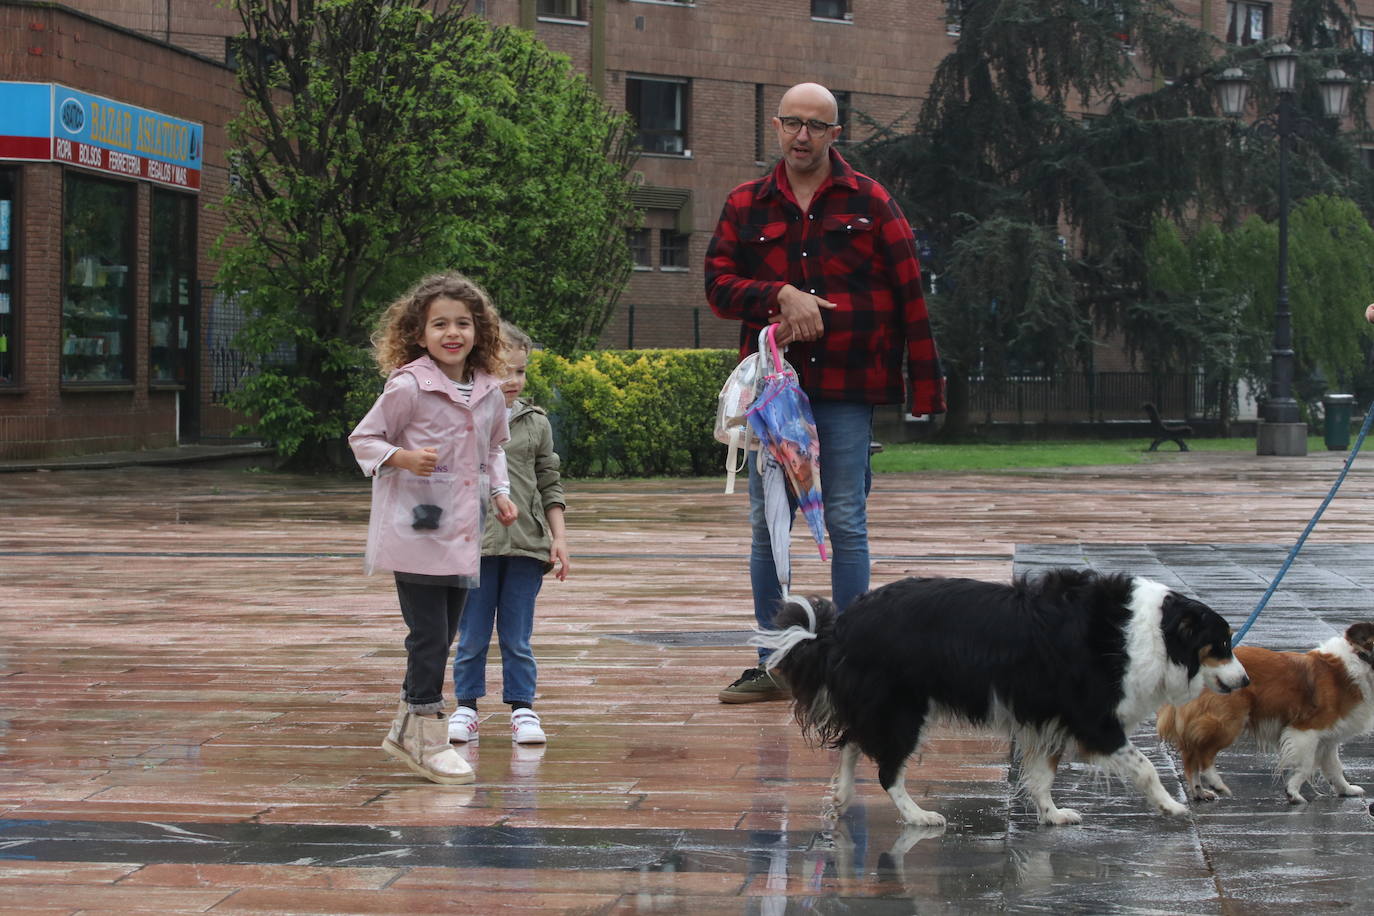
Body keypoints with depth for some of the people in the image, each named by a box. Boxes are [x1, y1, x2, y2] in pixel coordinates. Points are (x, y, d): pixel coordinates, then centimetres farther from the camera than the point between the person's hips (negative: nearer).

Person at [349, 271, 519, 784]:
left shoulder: (489, 393, 8)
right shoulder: (408, 387, -10)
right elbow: (363, 438, -4)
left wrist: (500, 492, 10)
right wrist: (402, 457, -21)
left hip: (461, 534, 7)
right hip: (415, 531, -6)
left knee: (443, 637, 12)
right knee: (429, 636, -7)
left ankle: (407, 732, 26)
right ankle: (427, 740, 5)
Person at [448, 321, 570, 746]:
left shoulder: (535, 423, 6)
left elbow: (550, 486, 11)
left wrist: (558, 538, 5)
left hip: (526, 547, 1)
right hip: (473, 547, -1)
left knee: (517, 639, 6)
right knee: (472, 638, 7)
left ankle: (522, 708, 15)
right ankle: (466, 708, 18)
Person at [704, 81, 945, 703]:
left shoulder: (869, 203, 5)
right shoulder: (746, 207, 10)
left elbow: (908, 297, 2)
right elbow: (719, 287, 3)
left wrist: (923, 387, -5)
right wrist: (782, 296, -15)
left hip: (846, 390, -3)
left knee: (846, 523, -2)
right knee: (767, 524, 5)